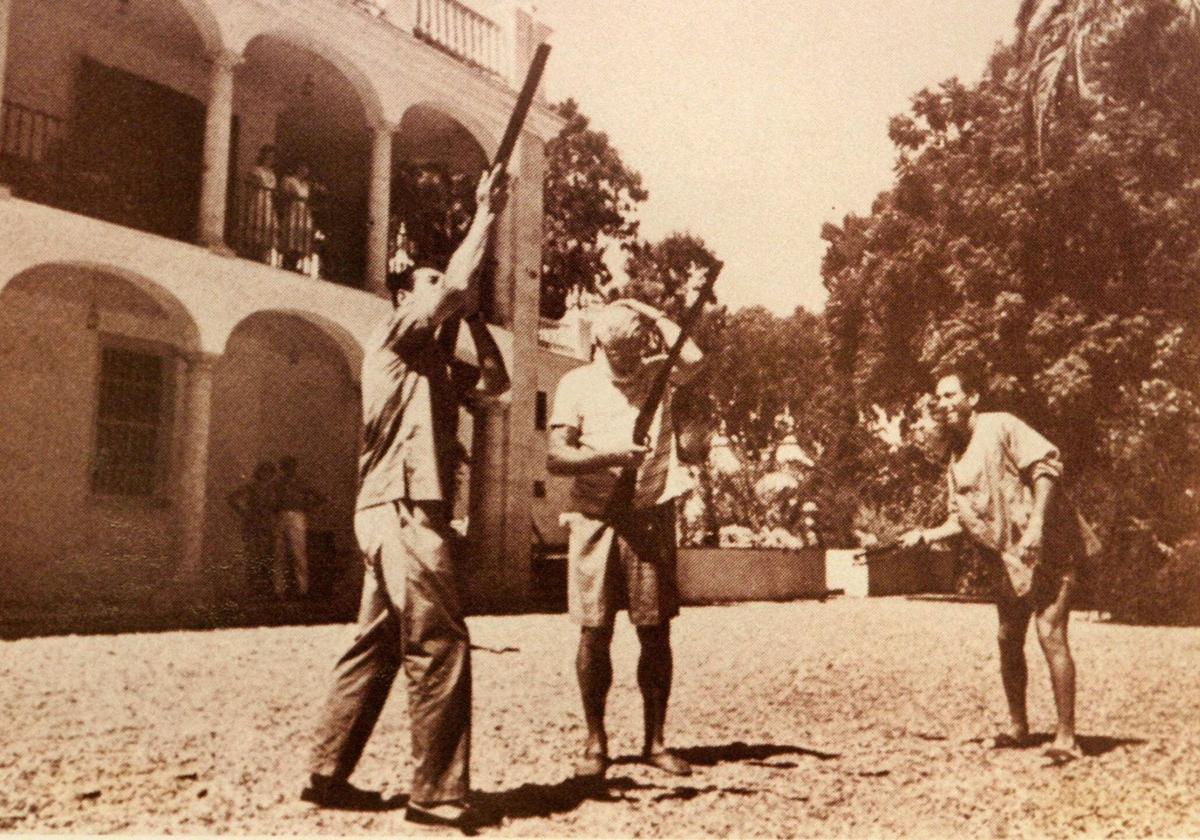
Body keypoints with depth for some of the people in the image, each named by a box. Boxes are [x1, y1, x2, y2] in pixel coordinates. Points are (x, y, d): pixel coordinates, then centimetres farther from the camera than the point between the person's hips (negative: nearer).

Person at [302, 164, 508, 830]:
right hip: (404, 509, -10)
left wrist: (470, 309, 18)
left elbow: (494, 383, 24)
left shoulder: (431, 361, 23)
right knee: (439, 649, -9)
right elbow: (457, 281, -13)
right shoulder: (397, 335, -3)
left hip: (399, 514, 10)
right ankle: (437, 794, -4)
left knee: (376, 647, 12)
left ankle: (328, 774, 19)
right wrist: (485, 212, -1)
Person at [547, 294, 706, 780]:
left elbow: (691, 358, -15)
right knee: (594, 632, 1)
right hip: (596, 518, -1)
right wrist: (609, 457, -18)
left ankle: (655, 741, 15)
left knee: (655, 631, 3)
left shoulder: (658, 375, 8)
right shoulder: (577, 384, 4)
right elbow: (556, 457, -3)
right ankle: (595, 742, 14)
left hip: (652, 515, 1)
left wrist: (651, 314, -5)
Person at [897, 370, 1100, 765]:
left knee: (1050, 633, -13)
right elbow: (962, 519, 14)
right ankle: (1017, 725, 25)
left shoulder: (1000, 426, -10)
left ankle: (1066, 736, -5)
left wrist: (1035, 524, -26)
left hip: (1051, 548, -8)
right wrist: (928, 535, -2)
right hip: (1008, 559, 8)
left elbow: (1046, 467, -18)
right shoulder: (955, 460, 12)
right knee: (1009, 640, 11)